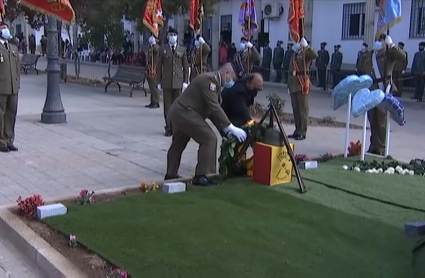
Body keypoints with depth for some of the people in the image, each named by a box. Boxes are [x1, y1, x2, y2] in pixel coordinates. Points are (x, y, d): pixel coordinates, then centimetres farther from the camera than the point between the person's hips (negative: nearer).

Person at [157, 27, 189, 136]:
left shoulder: (182, 49, 8)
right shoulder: (163, 49, 6)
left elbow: (186, 66, 8)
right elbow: (159, 66, 5)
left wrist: (185, 81, 1)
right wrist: (159, 81, 1)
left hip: (178, 81, 0)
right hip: (166, 82, 0)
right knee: (167, 106, 2)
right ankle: (168, 128, 9)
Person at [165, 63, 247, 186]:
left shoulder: (213, 81, 15)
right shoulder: (209, 79, -16)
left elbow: (212, 110, 15)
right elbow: (214, 108, -22)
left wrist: (226, 129, 8)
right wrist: (231, 128, -21)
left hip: (178, 113, 11)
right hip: (185, 113, -11)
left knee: (178, 144, 23)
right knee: (209, 139, -11)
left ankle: (171, 174, 38)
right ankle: (200, 176, -7)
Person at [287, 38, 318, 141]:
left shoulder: (306, 54, -3)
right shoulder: (294, 55, 18)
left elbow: (315, 55, -25)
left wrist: (306, 46, -25)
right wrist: (289, 85, 16)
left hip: (302, 83, -7)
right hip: (294, 84, 7)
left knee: (303, 108, -3)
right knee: (295, 109, 11)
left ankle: (302, 132, 0)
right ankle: (297, 130, 20)